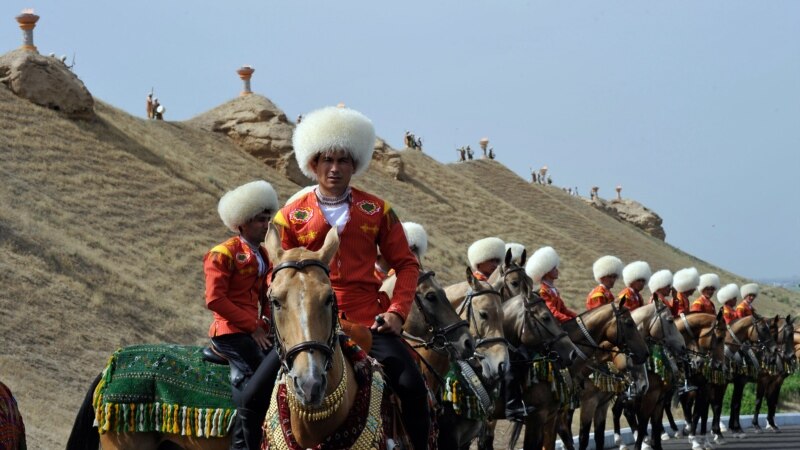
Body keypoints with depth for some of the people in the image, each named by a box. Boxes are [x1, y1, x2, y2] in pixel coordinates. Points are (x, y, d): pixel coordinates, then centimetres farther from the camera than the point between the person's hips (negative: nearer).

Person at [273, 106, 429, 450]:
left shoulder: (377, 211, 8)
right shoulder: (291, 216, 6)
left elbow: (406, 264, 10)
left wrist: (397, 311, -5)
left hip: (369, 322, 0)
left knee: (412, 386, -16)